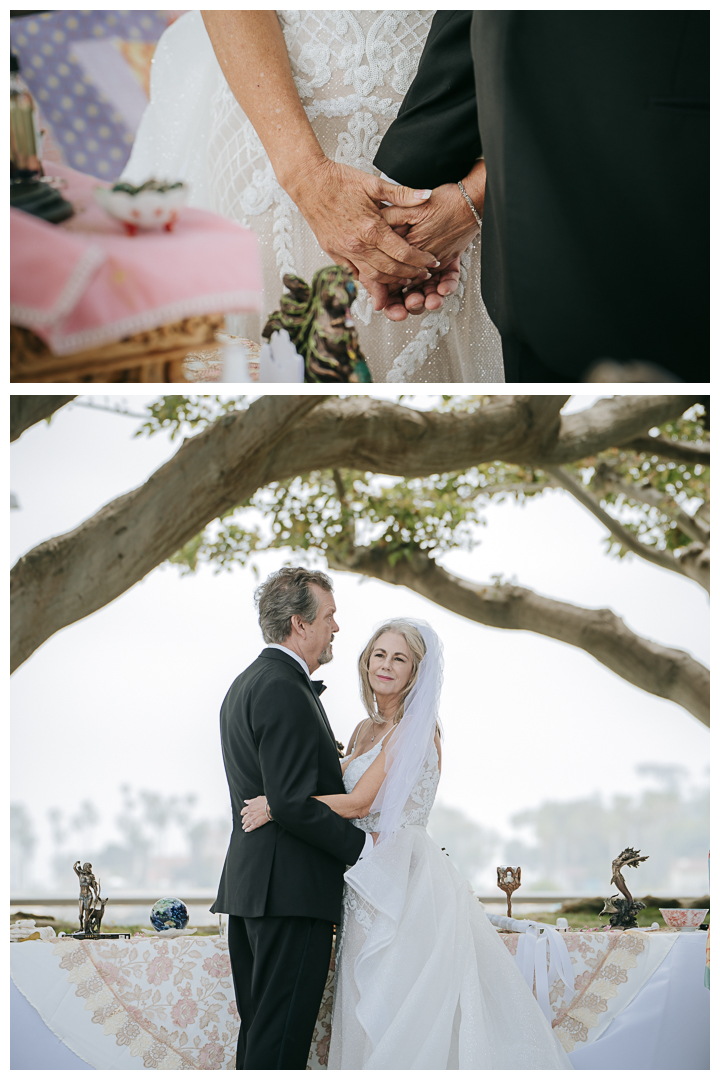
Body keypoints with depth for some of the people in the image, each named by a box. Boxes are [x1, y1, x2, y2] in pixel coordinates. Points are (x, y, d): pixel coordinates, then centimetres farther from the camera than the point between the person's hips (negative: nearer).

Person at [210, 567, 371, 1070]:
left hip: (248, 884, 10)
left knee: (259, 1029, 15)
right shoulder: (285, 692, -17)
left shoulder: (246, 684, 17)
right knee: (282, 1039, -6)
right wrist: (361, 843, -13)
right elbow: (293, 804, -22)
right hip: (293, 889, -10)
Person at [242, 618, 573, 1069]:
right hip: (372, 879, 8)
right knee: (370, 1015, 7)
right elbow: (338, 793, 17)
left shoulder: (416, 728, -10)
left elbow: (361, 802, -17)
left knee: (398, 1009, -7)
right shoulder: (367, 729, 15)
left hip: (405, 880, -8)